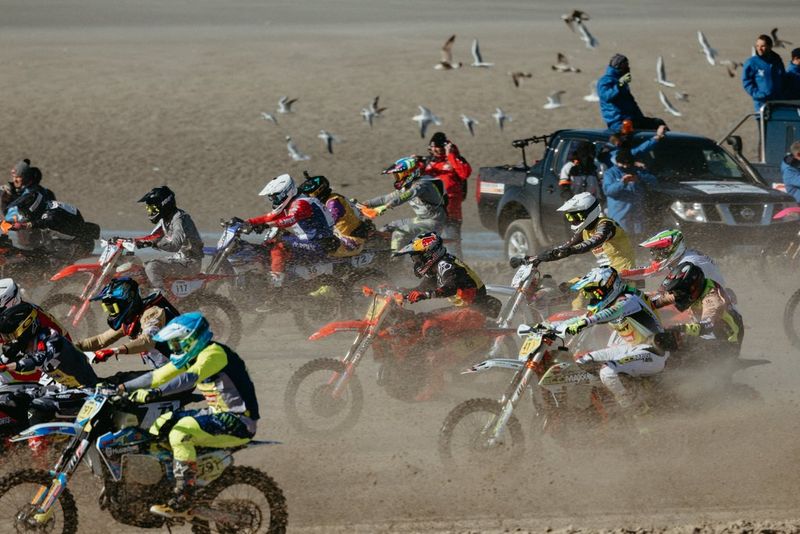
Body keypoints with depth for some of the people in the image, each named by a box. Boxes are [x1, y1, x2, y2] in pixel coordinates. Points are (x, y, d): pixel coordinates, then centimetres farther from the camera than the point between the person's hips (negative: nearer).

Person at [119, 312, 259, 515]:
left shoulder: (213, 353, -18)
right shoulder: (190, 357, 11)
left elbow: (190, 377, -35)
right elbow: (159, 375, 13)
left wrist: (156, 393, -43)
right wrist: (122, 388, 7)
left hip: (239, 422, -10)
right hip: (217, 414, 10)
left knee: (180, 434, -29)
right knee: (160, 425, 9)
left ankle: (183, 498, -26)